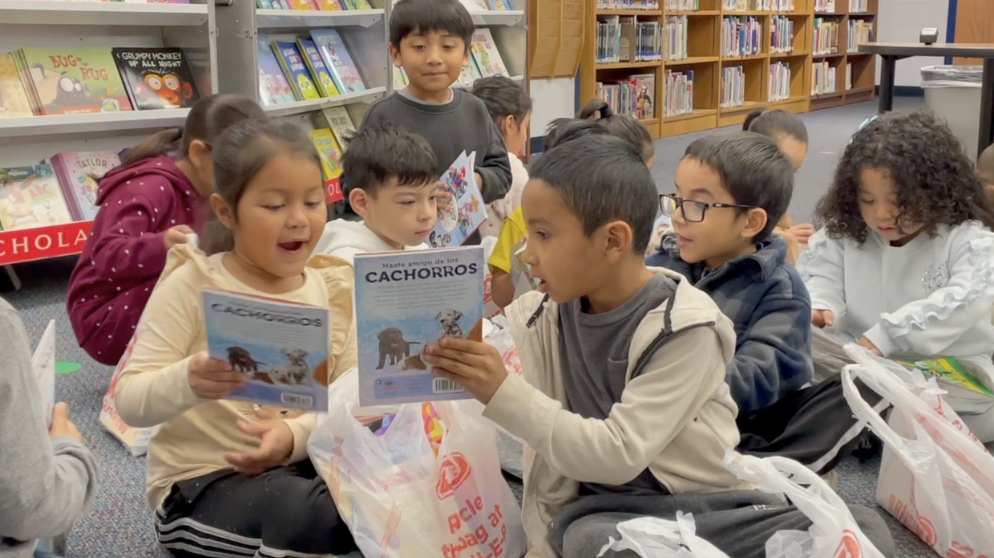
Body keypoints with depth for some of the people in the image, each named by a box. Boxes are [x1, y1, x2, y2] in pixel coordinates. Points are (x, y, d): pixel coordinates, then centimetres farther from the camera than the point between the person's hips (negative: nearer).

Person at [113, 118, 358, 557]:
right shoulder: (193, 284, -9)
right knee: (301, 513, -33)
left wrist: (296, 433, -24)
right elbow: (129, 401, -12)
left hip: (304, 464, 4)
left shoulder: (335, 290, 3)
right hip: (200, 482, -4)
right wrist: (187, 382, -34)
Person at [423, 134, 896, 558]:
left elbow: (620, 454, -25)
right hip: (607, 507, 2)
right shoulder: (546, 316, -5)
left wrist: (503, 394, -32)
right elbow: (550, 440, 0)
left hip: (708, 503, -1)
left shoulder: (687, 327, -19)